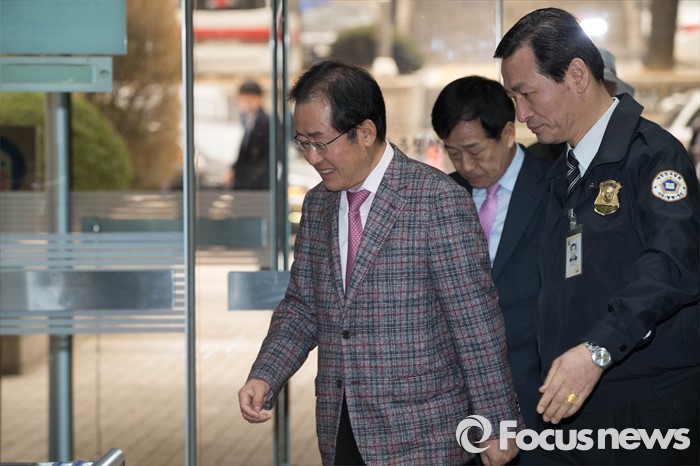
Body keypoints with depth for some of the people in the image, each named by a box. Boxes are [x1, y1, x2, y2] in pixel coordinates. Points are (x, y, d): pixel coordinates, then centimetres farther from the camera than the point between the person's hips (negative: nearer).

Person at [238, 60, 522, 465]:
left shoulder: (439, 200, -11)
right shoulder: (318, 205, 11)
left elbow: (477, 324, -12)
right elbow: (302, 307, 17)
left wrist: (498, 427, -11)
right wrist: (265, 378, 1)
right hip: (340, 432, 6)